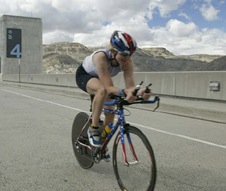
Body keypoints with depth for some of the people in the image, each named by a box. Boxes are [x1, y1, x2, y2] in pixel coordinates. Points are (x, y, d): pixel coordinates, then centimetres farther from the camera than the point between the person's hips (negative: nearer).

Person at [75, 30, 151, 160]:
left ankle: (103, 144, 23)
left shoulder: (127, 62, -28)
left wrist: (139, 92, -55)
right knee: (102, 90, -39)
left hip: (100, 79, 5)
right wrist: (124, 92, -65)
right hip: (84, 75, -5)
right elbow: (109, 87, -46)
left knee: (110, 111, -3)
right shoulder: (101, 56, -42)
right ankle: (93, 129, -21)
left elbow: (131, 86, -33)